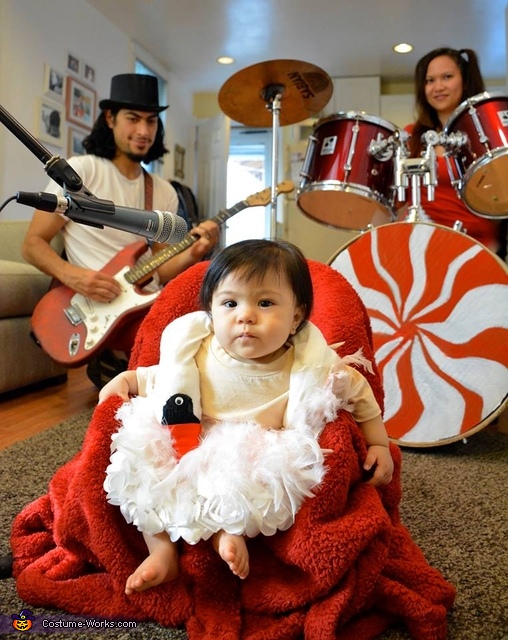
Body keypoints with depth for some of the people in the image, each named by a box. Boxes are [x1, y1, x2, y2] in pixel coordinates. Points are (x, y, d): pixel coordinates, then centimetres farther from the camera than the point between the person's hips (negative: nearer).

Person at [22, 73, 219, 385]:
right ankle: (114, 362, -2)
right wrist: (73, 276, -21)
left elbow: (159, 272, 9)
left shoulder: (164, 193, 11)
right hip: (102, 306, -7)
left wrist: (193, 253, -11)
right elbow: (33, 243, -3)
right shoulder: (81, 170, -4)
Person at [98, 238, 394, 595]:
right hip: (184, 458, 3)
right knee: (133, 457, -13)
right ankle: (161, 548, -4)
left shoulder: (311, 366, -13)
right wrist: (129, 378, 2)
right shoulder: (195, 352, -8)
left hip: (259, 465, -2)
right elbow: (164, 378, 14)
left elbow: (358, 392, 3)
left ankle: (230, 529, -13)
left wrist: (379, 445, 4)